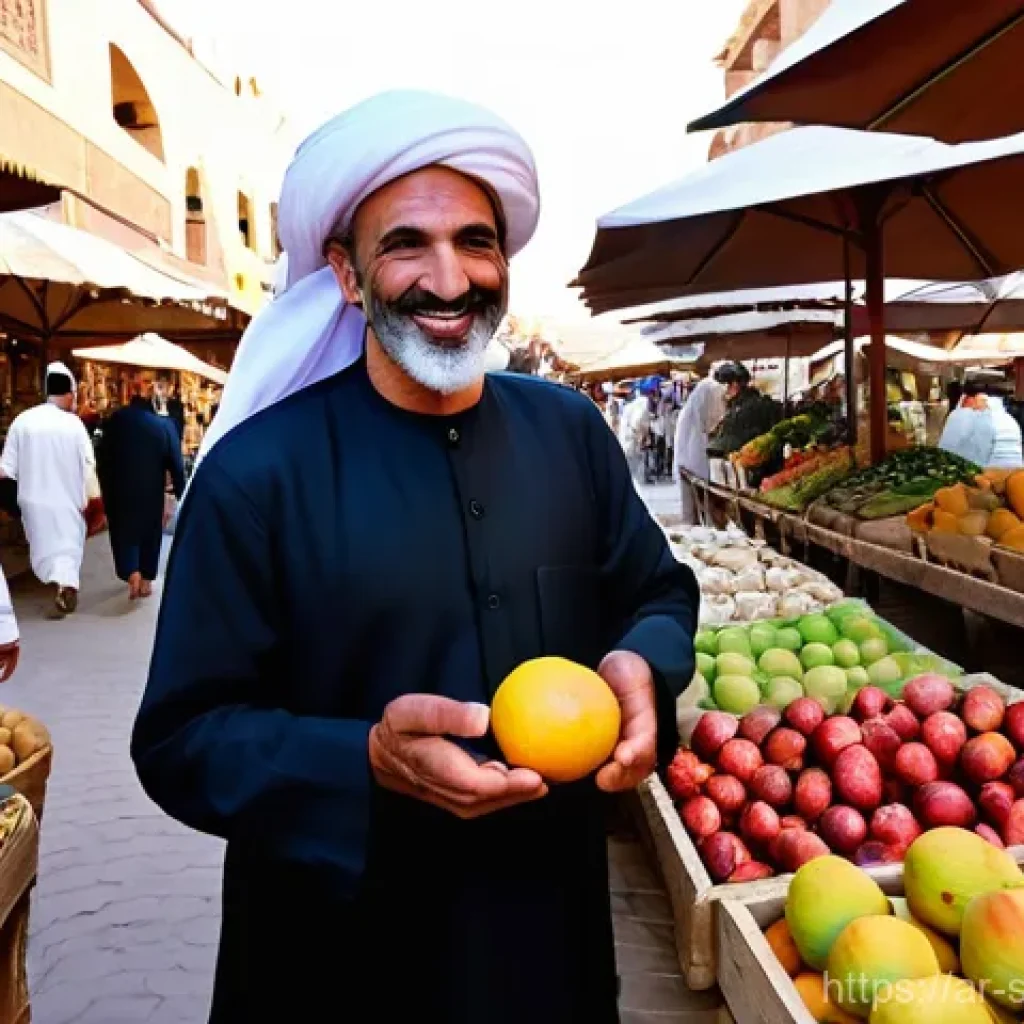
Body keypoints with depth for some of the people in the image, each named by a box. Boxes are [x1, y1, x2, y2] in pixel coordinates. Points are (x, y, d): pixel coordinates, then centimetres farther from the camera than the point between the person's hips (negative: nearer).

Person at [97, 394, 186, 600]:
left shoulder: (116, 420, -6)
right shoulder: (165, 424, -8)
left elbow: (104, 458, 0)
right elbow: (176, 464, -7)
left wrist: (105, 489, 10)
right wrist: (181, 494, 1)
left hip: (121, 490, 0)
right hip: (152, 492, 0)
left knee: (124, 533, 11)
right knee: (149, 533, 15)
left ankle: (132, 573, -10)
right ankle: (146, 580, 19)